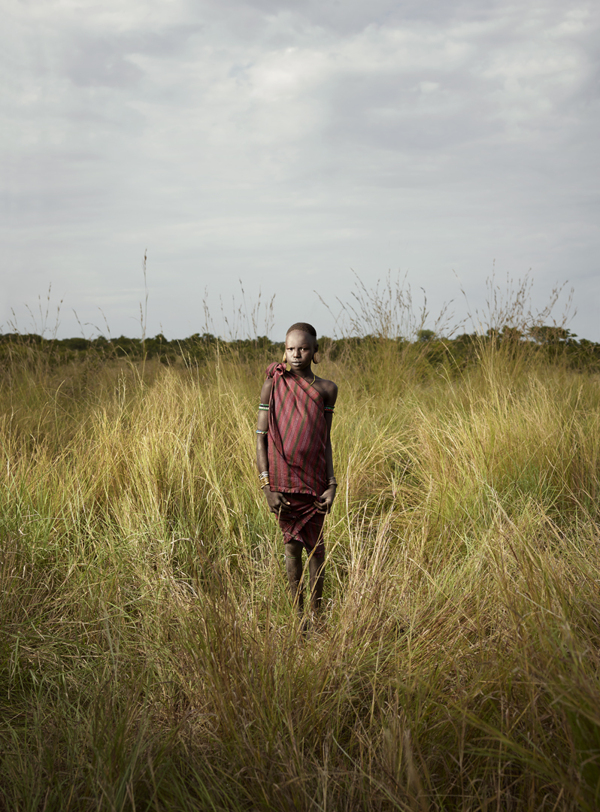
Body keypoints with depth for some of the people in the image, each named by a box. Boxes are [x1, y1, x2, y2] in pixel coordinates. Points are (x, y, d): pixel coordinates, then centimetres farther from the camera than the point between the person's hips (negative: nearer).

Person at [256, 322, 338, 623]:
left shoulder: (326, 389, 4)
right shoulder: (274, 385, -2)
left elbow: (325, 440, 8)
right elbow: (261, 437, -3)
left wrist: (331, 484, 1)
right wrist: (266, 486, -9)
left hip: (314, 478, 1)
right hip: (283, 477, -1)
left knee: (315, 543, 5)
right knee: (291, 543, 5)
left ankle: (316, 612, 18)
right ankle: (297, 613, 16)